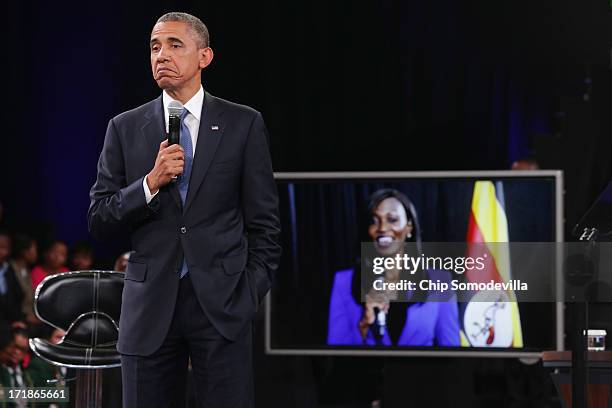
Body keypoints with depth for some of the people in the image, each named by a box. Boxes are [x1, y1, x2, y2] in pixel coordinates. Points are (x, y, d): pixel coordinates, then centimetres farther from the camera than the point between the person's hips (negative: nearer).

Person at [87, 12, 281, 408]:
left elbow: (264, 221, 6)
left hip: (222, 303, -2)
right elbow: (99, 219, 5)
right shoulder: (125, 129, 9)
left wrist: (252, 294, -2)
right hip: (150, 308, 2)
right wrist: (151, 183, -10)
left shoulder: (243, 125, 4)